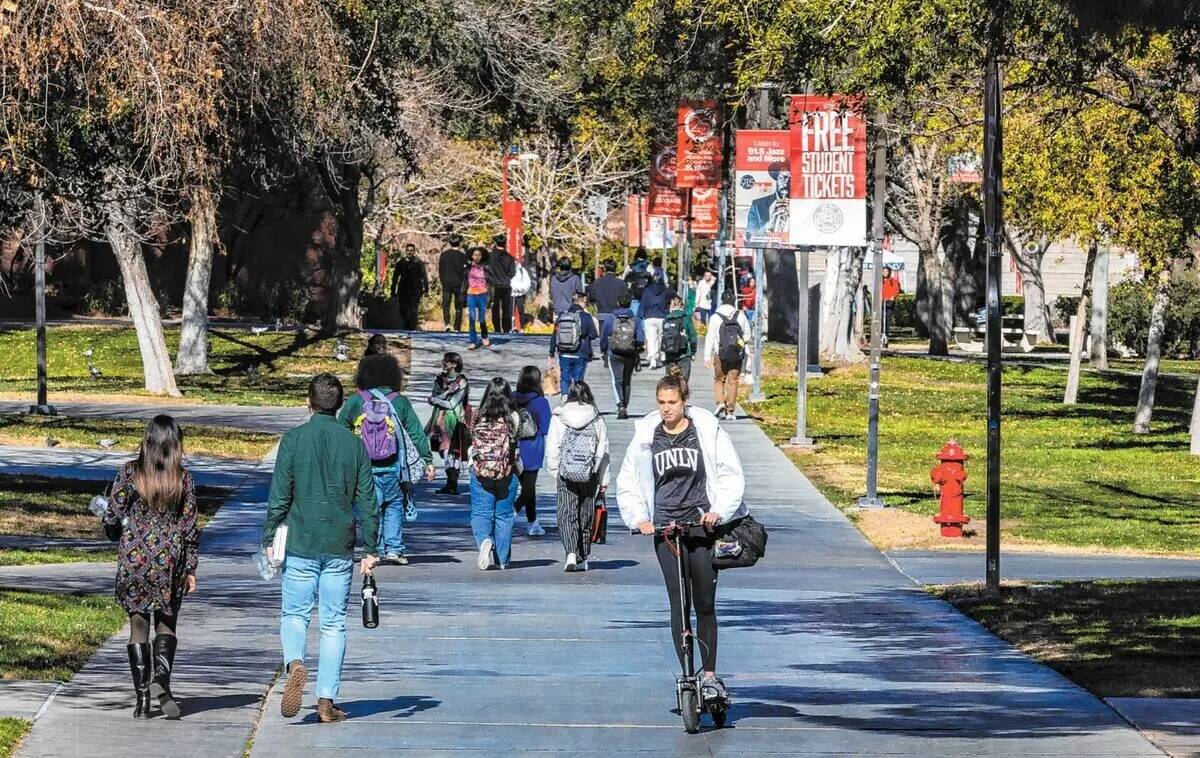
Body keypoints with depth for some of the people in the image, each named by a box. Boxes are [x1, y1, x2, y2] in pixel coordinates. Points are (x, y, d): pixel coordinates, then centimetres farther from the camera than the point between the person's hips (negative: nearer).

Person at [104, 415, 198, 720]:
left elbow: (112, 518, -6)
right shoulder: (184, 478, -3)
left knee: (138, 625, 7)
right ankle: (161, 676, -14)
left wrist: (119, 536, 18)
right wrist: (190, 569, 6)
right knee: (166, 624, 12)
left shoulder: (129, 472, -5)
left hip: (133, 557, 0)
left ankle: (143, 698, 3)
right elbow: (189, 526, -1)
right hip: (169, 560, 0)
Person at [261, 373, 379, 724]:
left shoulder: (294, 439, -4)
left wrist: (269, 539, 3)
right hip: (340, 549, 2)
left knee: (294, 613, 10)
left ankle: (295, 663, -19)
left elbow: (279, 495, -6)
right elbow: (367, 501, 3)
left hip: (301, 544, -2)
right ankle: (326, 700, 2)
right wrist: (369, 550, 8)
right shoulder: (354, 443, 3)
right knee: (334, 623, 6)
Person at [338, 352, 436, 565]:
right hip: (393, 466, 0)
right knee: (394, 504, 15)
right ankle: (394, 549, 9)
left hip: (363, 466, 0)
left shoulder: (354, 401, 0)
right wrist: (428, 461, 8)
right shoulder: (400, 402, 0)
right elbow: (417, 433, 2)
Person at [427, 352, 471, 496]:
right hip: (441, 419, 6)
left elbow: (452, 404, -13)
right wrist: (446, 393, -12)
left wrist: (435, 400, -5)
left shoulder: (461, 382, -8)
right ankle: (451, 484, 13)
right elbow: (432, 399, 2)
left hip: (455, 420, -6)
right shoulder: (440, 379, 10)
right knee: (445, 451, 7)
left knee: (454, 451, -8)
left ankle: (452, 485, -9)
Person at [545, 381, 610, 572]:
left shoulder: (558, 419, -3)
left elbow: (552, 449, -1)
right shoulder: (597, 420, -1)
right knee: (586, 517, 12)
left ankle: (571, 553, -22)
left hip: (566, 476, -2)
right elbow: (603, 452, 3)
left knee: (567, 515, -1)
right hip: (590, 477, 2)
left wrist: (554, 471, 9)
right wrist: (604, 481, 9)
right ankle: (583, 558, 19)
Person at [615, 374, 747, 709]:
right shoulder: (646, 437, 7)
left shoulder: (707, 431, 1)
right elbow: (627, 483, 15)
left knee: (705, 604, -1)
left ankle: (710, 675, 9)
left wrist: (719, 511, -10)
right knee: (678, 603, -6)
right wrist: (638, 518, 0)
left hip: (702, 522, -1)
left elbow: (732, 475, 4)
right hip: (665, 526, 1)